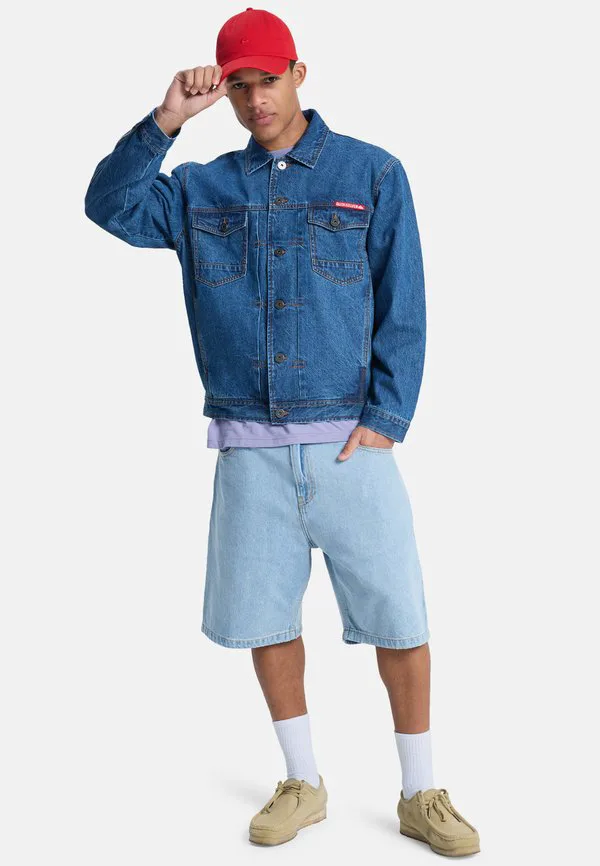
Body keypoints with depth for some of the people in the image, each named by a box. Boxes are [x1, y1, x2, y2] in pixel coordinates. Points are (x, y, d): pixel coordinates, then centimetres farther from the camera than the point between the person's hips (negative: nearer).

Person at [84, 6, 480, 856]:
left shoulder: (373, 174, 2)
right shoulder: (201, 189, 9)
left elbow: (404, 310, 0)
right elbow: (109, 206, -3)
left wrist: (386, 419, -9)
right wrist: (166, 120, -13)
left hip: (350, 441, -2)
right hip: (250, 449, 2)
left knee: (399, 619, -1)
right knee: (267, 620, 9)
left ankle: (421, 796, 17)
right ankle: (303, 785, 27)